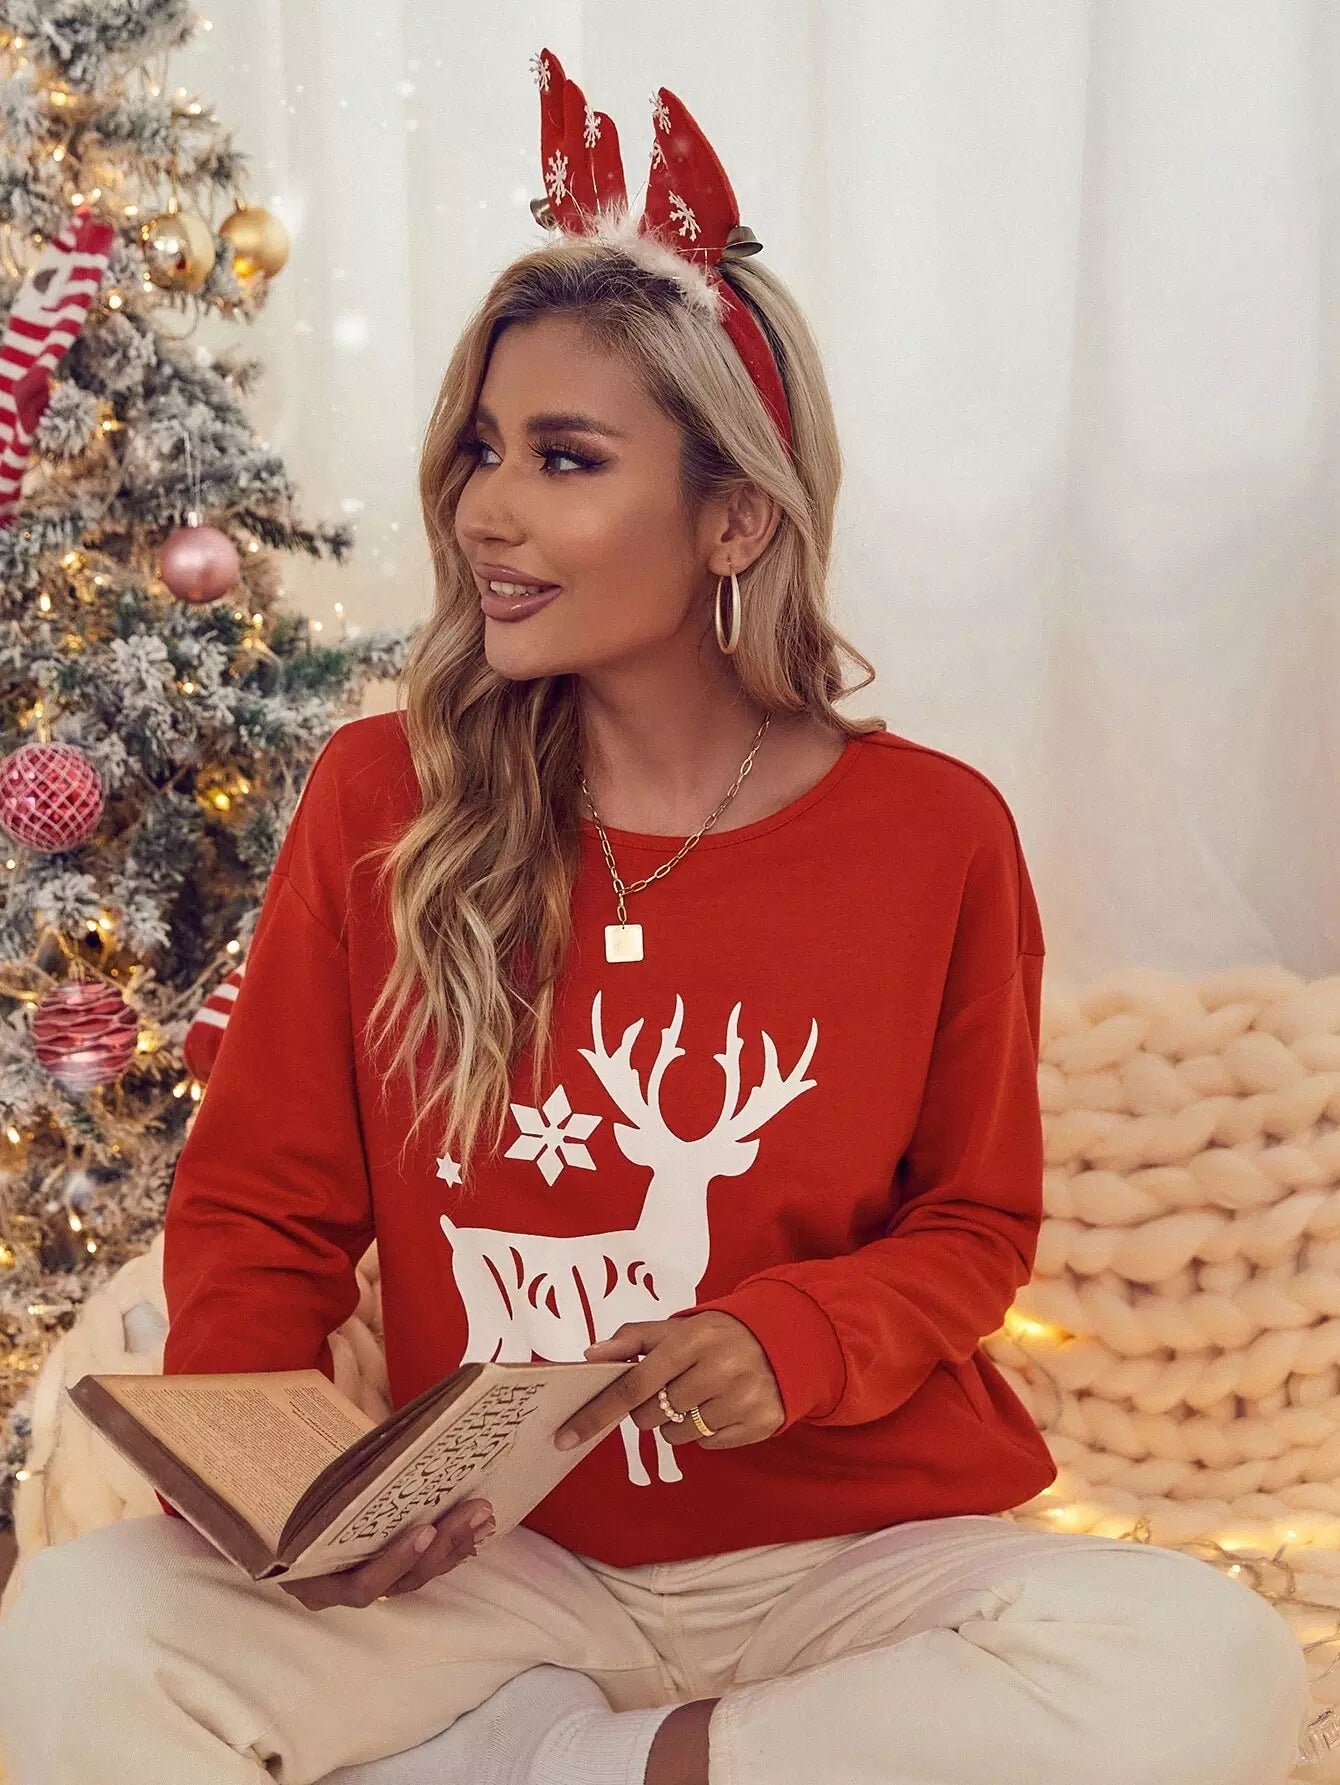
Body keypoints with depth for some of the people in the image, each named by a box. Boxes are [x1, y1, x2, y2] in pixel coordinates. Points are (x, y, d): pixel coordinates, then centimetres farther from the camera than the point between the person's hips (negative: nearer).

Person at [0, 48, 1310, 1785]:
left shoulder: (934, 833, -5)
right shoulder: (377, 798, -2)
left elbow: (976, 1226, 6)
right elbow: (261, 1206, 5)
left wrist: (794, 1344, -15)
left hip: (847, 1557, 1)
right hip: (492, 1562, 0)